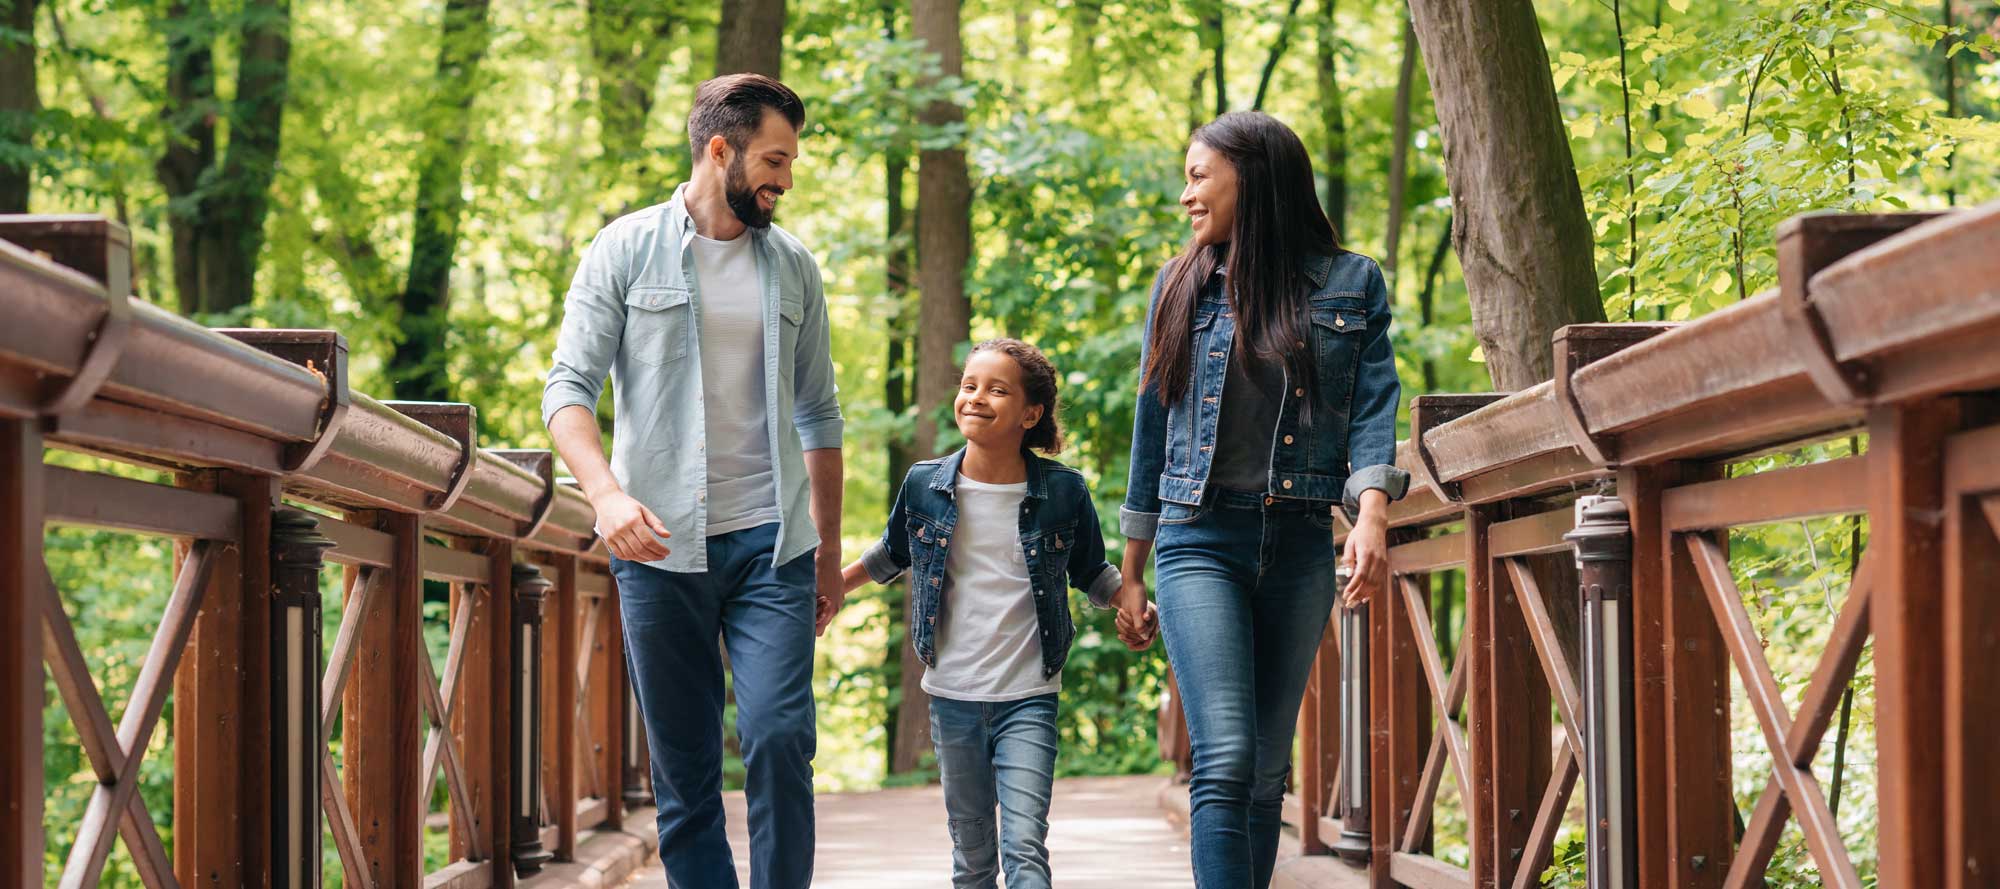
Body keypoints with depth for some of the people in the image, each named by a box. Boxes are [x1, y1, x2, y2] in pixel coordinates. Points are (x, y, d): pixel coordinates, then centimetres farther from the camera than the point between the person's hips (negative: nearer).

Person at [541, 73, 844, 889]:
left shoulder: (793, 268, 12)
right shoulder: (627, 250, 3)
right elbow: (569, 387, -4)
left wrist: (830, 549, 17)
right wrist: (606, 492, -22)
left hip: (771, 543, 2)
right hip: (661, 546, -1)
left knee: (780, 738, -14)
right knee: (683, 767, 2)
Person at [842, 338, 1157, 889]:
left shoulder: (1064, 492, -4)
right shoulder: (924, 486, 0)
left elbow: (1091, 572, 11)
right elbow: (892, 555, 20)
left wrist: (1134, 607, -6)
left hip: (1028, 699, -2)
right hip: (953, 698, 2)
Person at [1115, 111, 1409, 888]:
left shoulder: (1352, 285, 6)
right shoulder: (1183, 287, 9)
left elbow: (1373, 414, -1)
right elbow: (1152, 428, 14)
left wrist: (1370, 518, -19)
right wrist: (1132, 568, 15)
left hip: (1300, 546, 1)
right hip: (1202, 540, -1)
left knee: (1267, 769, 7)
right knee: (1225, 760, -16)